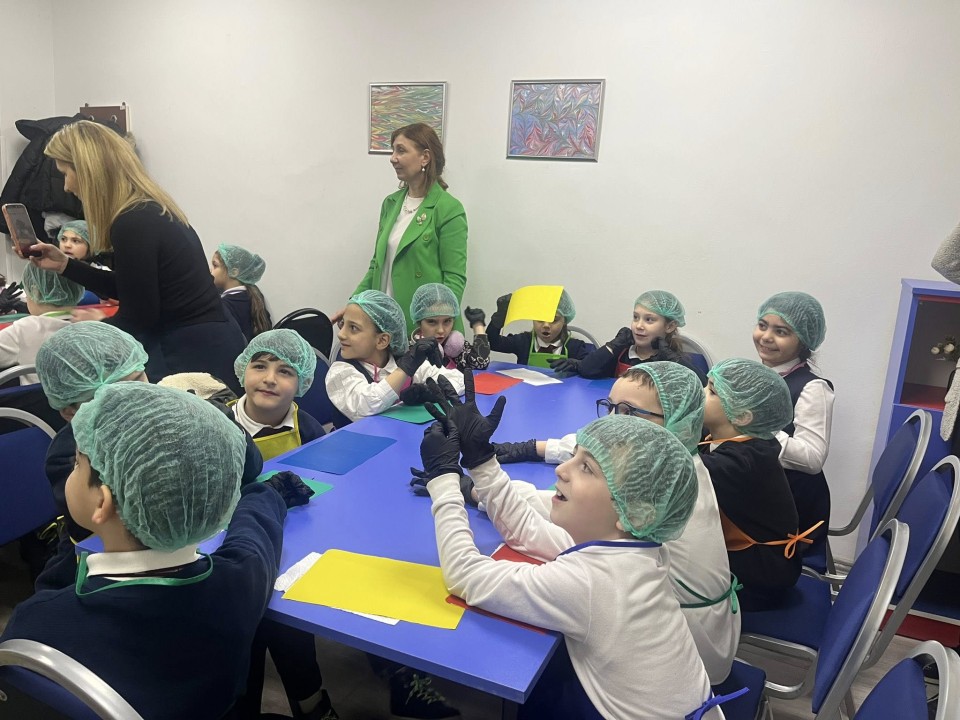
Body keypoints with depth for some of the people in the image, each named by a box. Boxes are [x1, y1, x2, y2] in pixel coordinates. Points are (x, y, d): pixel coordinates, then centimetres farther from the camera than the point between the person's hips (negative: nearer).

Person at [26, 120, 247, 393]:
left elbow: (139, 317, -14)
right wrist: (64, 264, 18)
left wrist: (100, 324, 6)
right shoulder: (149, 210, 10)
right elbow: (129, 289, 20)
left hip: (194, 354, -10)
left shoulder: (133, 223, -20)